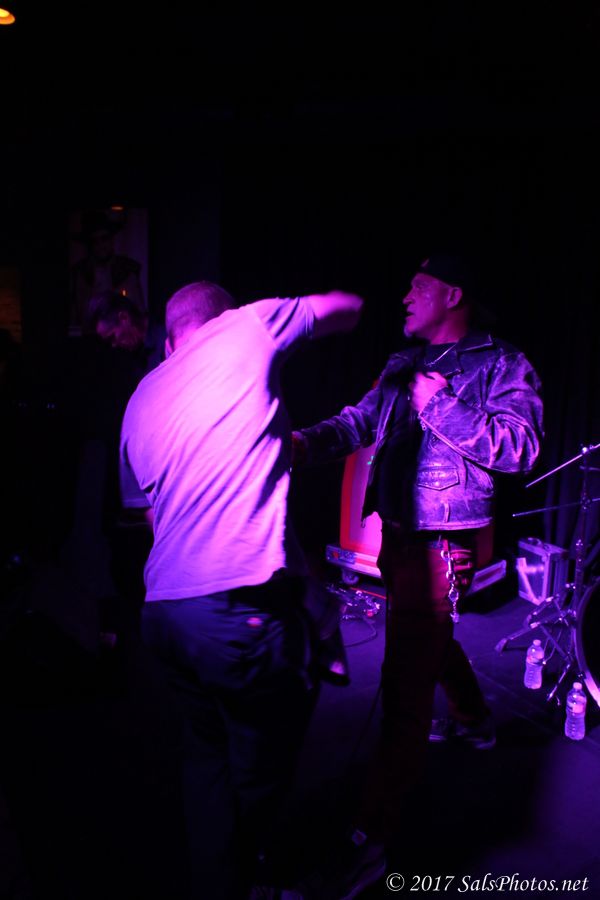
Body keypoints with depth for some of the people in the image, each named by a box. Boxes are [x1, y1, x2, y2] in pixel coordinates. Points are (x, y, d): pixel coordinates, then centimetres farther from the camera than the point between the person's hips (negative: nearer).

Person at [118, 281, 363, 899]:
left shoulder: (141, 399, 18)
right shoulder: (244, 330, 0)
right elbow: (347, 308, 12)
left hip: (163, 611, 7)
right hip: (244, 612, -7)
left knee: (208, 758, 23)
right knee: (257, 776, 12)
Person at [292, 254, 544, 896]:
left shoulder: (502, 365, -6)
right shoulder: (404, 366, 13)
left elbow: (520, 448, -18)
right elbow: (359, 420, 5)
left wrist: (441, 405, -21)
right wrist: (306, 441, -13)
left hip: (442, 544, -8)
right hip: (398, 531, 8)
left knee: (404, 685, -7)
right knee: (431, 638, 27)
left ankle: (372, 839, 4)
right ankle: (474, 722, 56)